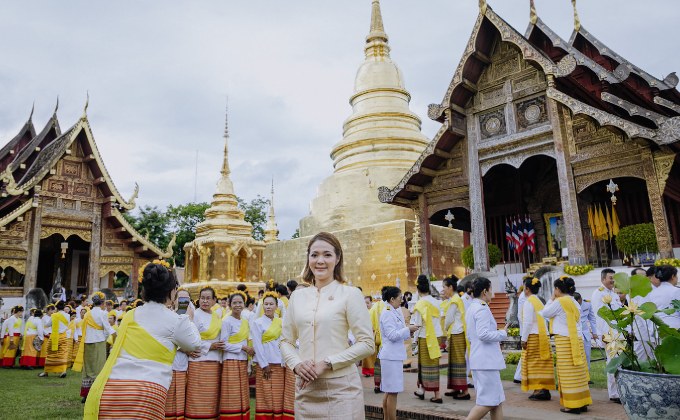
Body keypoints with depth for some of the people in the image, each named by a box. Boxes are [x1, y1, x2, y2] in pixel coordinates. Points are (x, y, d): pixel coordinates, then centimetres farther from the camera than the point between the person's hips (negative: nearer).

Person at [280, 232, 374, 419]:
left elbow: (367, 344, -8)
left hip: (341, 388, -4)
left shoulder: (350, 294, -5)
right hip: (305, 388, 4)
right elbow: (286, 341, 13)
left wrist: (327, 363, -14)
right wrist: (296, 364, -6)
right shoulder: (297, 296, 7)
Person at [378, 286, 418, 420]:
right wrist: (408, 329, -11)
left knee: (389, 391, 15)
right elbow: (392, 335, -19)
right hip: (391, 356, -10)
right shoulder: (387, 314, -15)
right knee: (392, 392, -4)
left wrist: (408, 331, 9)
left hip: (395, 355, 10)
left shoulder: (395, 312, 13)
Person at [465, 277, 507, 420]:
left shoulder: (471, 308, 16)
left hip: (478, 359, 10)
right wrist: (502, 334, -9)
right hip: (487, 361, -10)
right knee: (488, 402, -5)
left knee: (497, 401, 14)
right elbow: (483, 334, -24)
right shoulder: (482, 309, -15)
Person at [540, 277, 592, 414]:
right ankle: (582, 403, 17)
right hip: (577, 339, 8)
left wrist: (552, 299, 5)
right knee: (578, 372, 11)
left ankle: (572, 405, 0)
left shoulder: (559, 302, -12)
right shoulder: (574, 302, 13)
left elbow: (544, 313, -2)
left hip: (565, 341, -8)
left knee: (568, 373, -4)